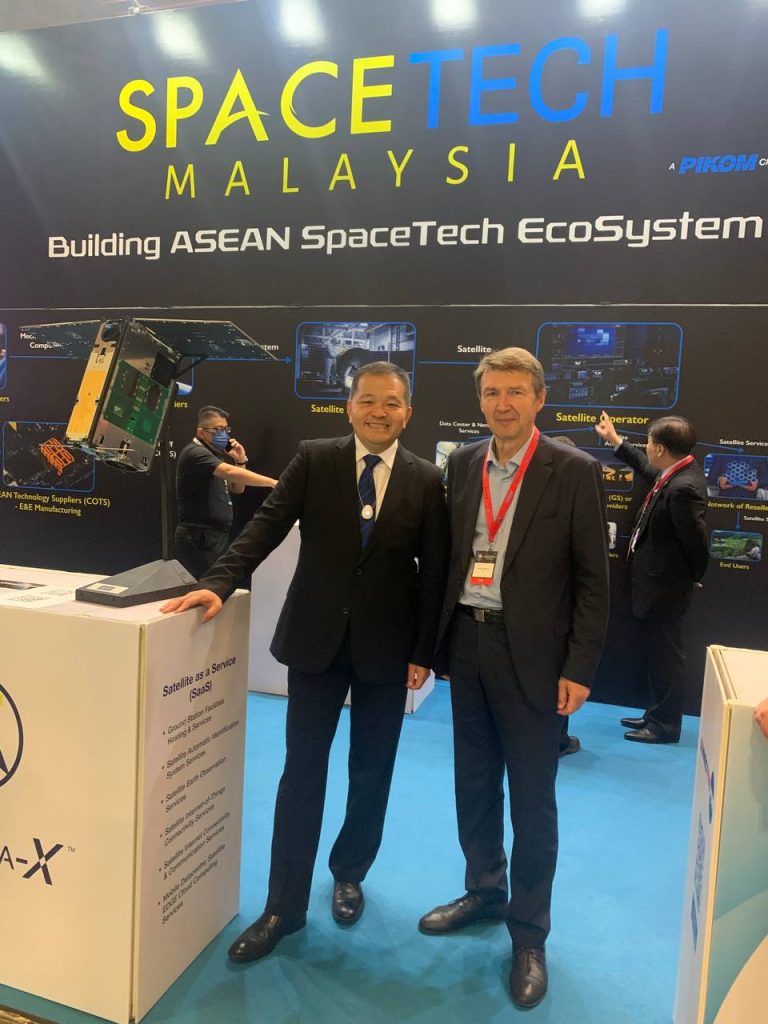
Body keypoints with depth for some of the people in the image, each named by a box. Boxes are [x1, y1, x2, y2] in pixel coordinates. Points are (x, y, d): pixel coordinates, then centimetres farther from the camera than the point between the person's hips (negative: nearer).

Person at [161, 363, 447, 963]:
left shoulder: (426, 480, -1)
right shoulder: (314, 459, -1)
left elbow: (433, 571, -1)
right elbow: (267, 526, -7)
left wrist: (423, 653, -3)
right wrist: (220, 583, -21)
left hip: (386, 645, 1)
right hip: (316, 637, 0)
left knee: (372, 773, 14)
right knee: (302, 771, 6)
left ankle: (349, 874, 39)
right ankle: (284, 907, 20)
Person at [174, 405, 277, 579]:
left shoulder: (213, 454, 17)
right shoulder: (195, 453, -13)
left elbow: (237, 489, 20)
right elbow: (230, 472, -30)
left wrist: (241, 461, 3)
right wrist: (274, 483, -34)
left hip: (216, 536, 9)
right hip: (199, 538, -9)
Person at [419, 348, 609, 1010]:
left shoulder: (574, 471, -8)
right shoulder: (463, 464, 5)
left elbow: (593, 578, -7)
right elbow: (449, 554, 10)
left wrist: (578, 669, -10)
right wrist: (436, 640, 8)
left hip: (531, 652, -4)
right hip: (467, 642, 5)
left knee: (532, 798, 8)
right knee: (474, 783, 18)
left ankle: (529, 934, 27)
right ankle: (484, 892, 40)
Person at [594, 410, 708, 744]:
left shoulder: (683, 488, -28)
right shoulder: (679, 470, 2)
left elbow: (696, 541, -25)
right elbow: (649, 470, 24)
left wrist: (691, 578, -6)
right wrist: (615, 440, 30)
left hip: (664, 587, -10)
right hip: (658, 582, 10)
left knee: (665, 657, 5)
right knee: (658, 654, 21)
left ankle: (665, 726, 22)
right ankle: (657, 715, 36)